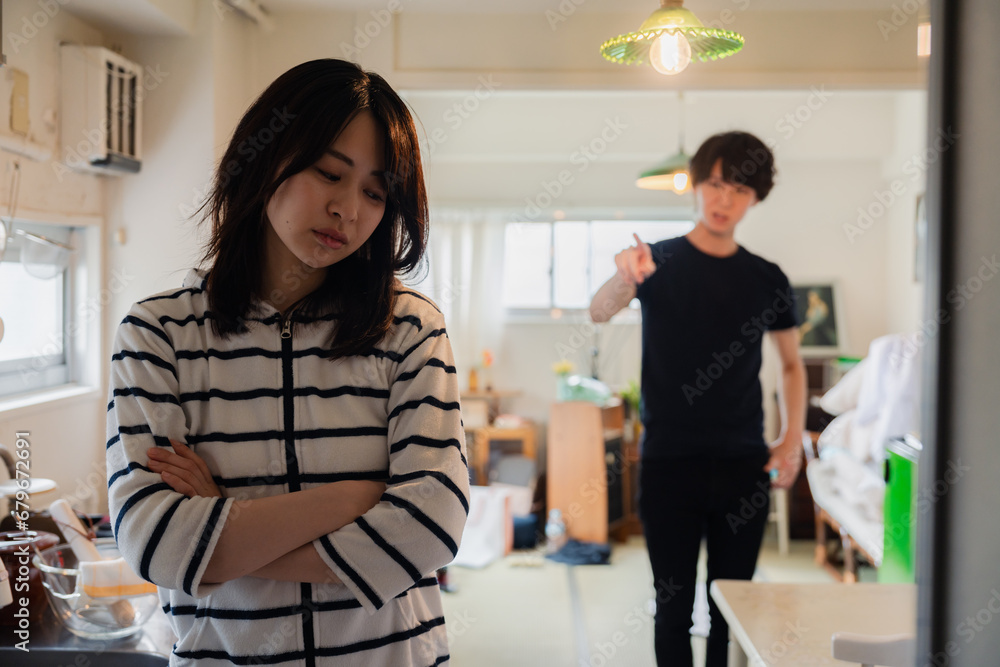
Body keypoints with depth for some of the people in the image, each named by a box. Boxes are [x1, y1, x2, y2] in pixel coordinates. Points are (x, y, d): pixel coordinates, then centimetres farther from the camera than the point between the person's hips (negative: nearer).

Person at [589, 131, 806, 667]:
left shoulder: (766, 279, 8)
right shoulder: (659, 262, 0)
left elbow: (791, 364, 17)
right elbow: (598, 312, -18)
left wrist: (792, 438, 4)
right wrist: (625, 278, -40)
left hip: (743, 463, 2)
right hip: (668, 462, -2)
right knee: (674, 606, 3)